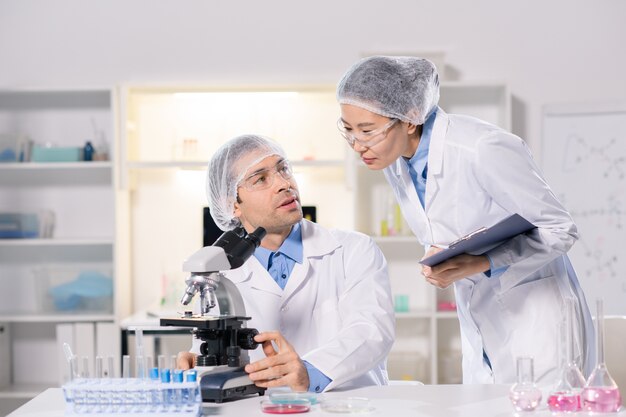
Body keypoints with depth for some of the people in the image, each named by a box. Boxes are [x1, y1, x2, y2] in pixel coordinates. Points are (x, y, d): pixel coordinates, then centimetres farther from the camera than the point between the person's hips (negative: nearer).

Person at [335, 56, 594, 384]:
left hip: (536, 319, -6)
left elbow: (560, 231, -16)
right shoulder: (394, 163, -1)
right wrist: (436, 263, -6)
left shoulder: (484, 150, -24)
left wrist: (481, 264, -28)